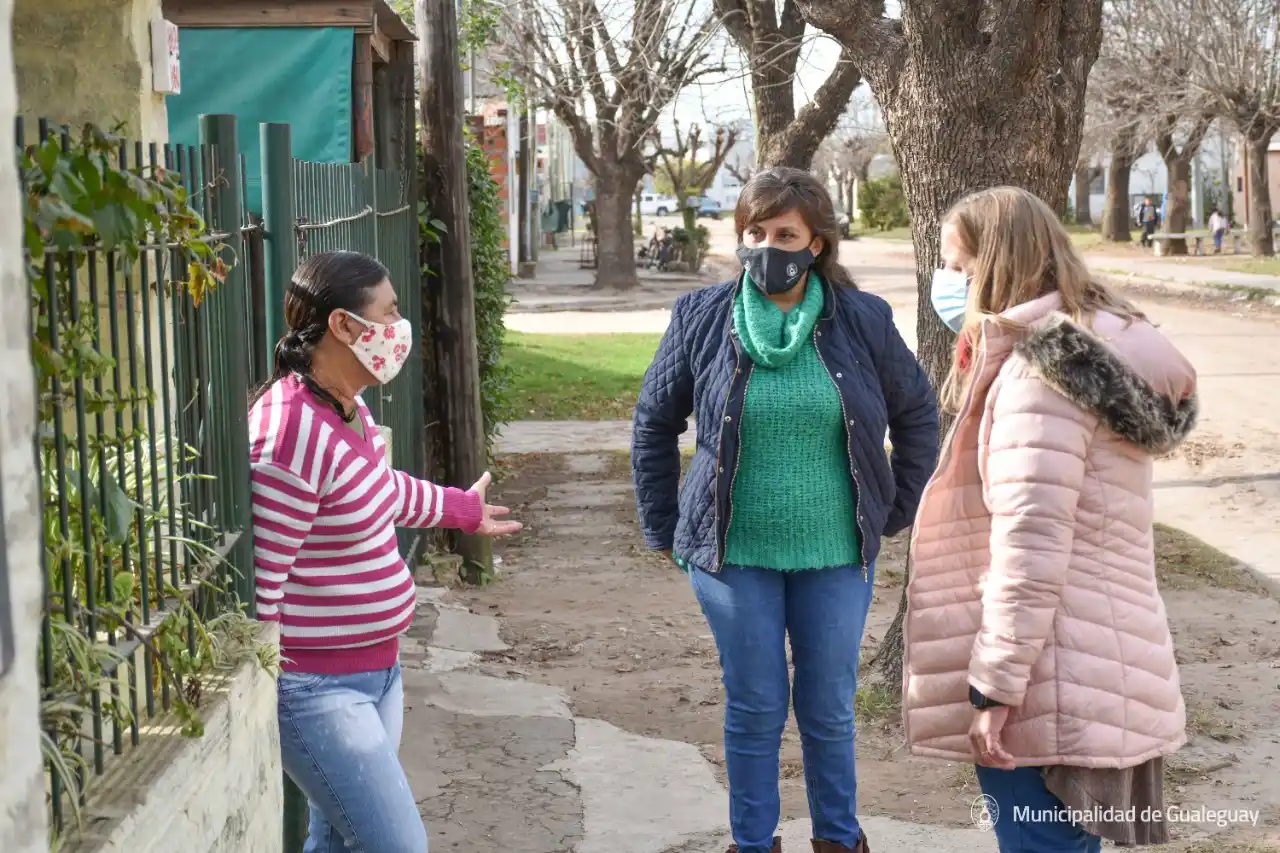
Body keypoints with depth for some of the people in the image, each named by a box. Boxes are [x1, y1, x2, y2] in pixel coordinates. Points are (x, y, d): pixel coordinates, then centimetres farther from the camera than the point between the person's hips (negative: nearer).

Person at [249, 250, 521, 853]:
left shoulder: (350, 409, 6)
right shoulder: (293, 431, -25)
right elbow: (258, 579, -24)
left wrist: (462, 508, 41)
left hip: (375, 672, 10)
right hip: (317, 690, -10)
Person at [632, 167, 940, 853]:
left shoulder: (862, 320, -5)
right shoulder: (701, 319, -4)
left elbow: (917, 415, 8)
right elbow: (654, 425, 6)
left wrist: (896, 514, 9)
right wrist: (664, 530, 6)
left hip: (836, 555, 1)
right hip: (733, 554, 0)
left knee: (829, 711, 12)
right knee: (754, 710, 8)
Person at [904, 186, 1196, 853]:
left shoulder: (1042, 371, -17)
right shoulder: (1098, 350, 15)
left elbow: (1030, 546, -22)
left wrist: (994, 686, -20)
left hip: (1048, 682, -10)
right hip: (1099, 668, 10)